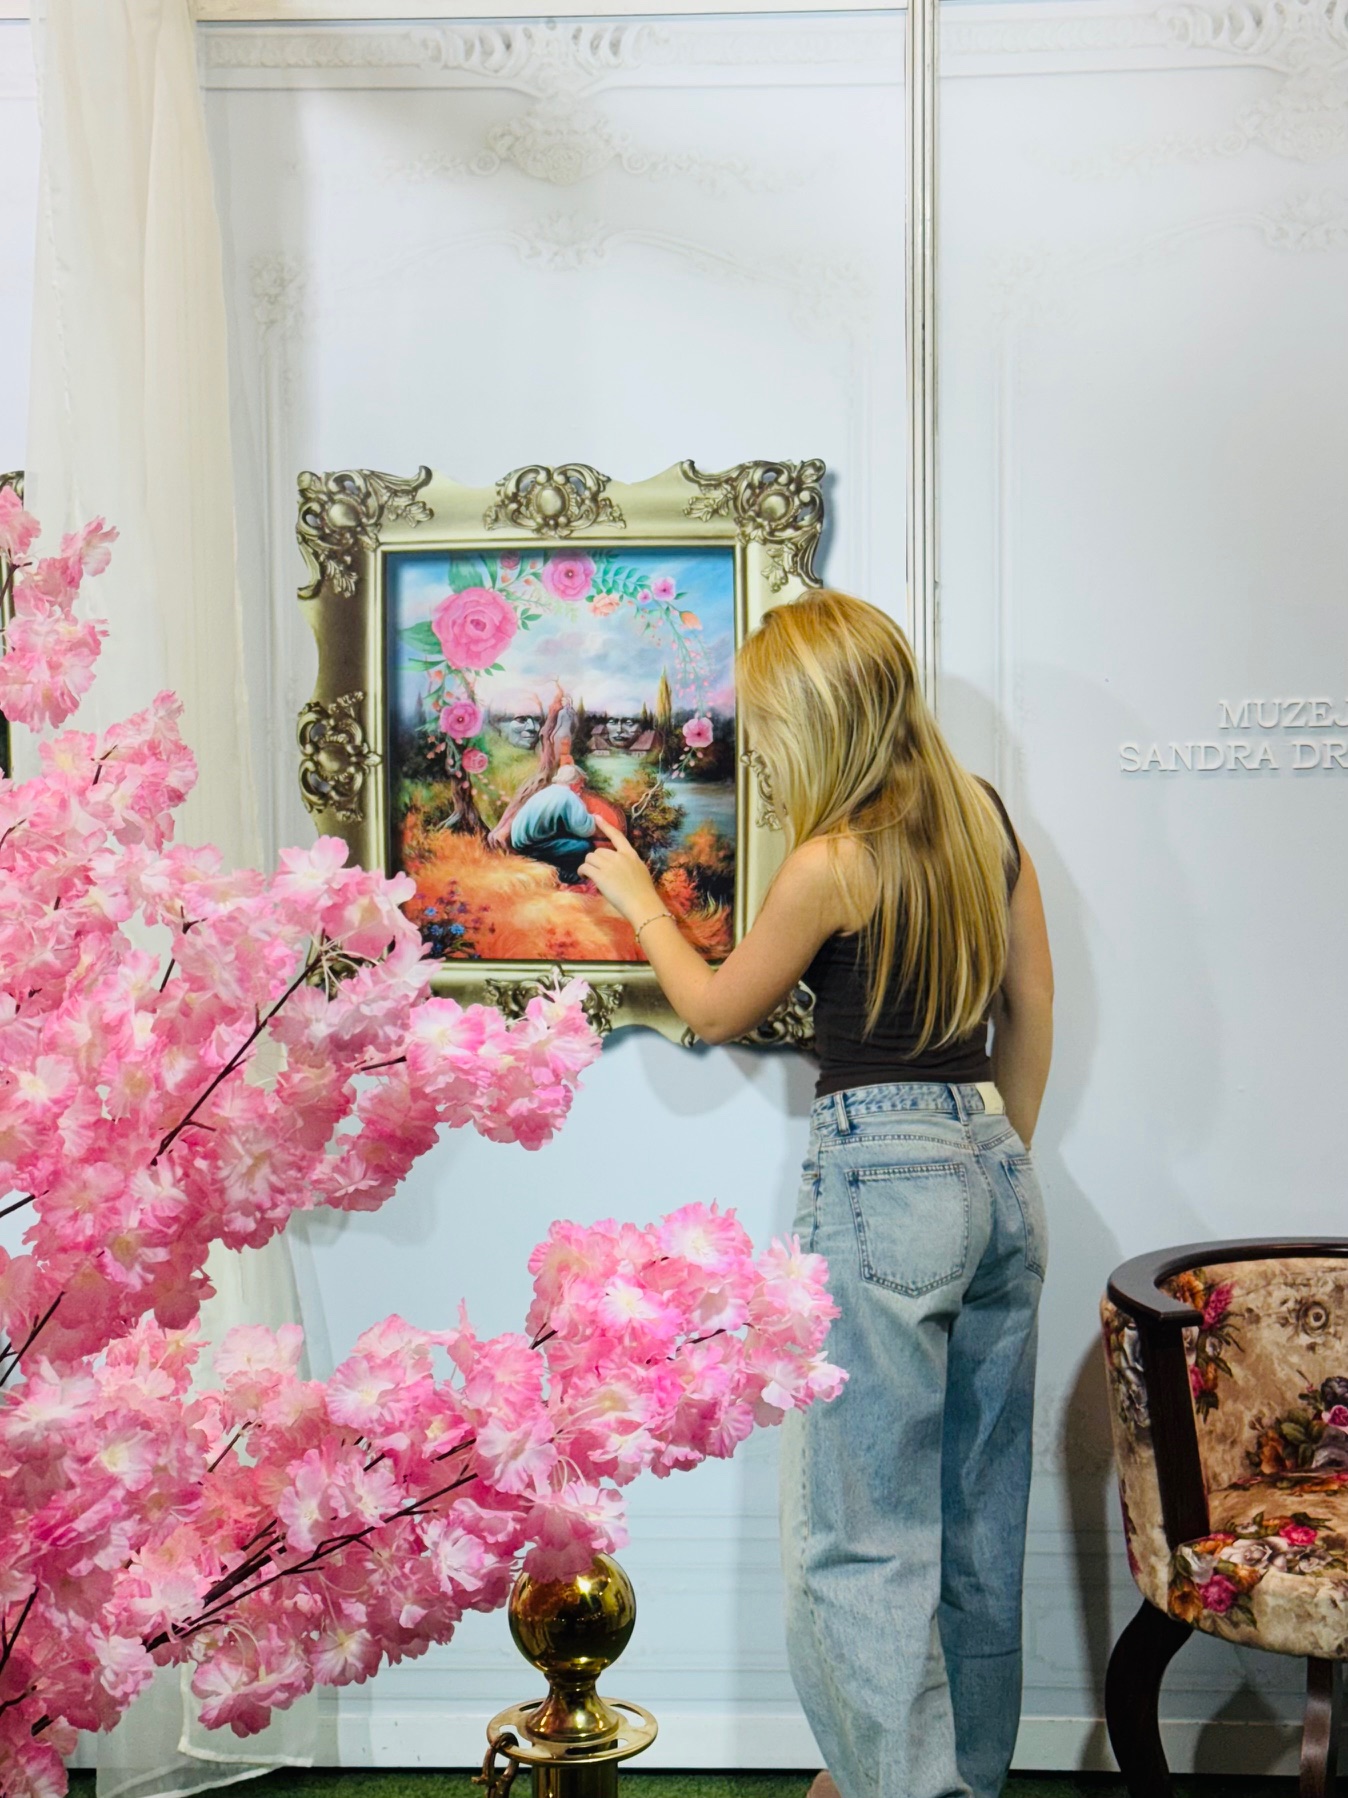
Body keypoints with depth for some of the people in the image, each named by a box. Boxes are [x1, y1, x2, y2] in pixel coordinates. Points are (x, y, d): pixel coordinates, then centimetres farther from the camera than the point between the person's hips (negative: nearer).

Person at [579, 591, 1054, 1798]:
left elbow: (716, 1011, 1)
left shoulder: (834, 861, -13)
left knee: (860, 1539, 1)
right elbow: (1032, 1006, 12)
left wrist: (637, 899, 16)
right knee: (981, 1521, 17)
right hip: (997, 1176, 8)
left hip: (882, 1177, -8)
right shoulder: (983, 817, 6)